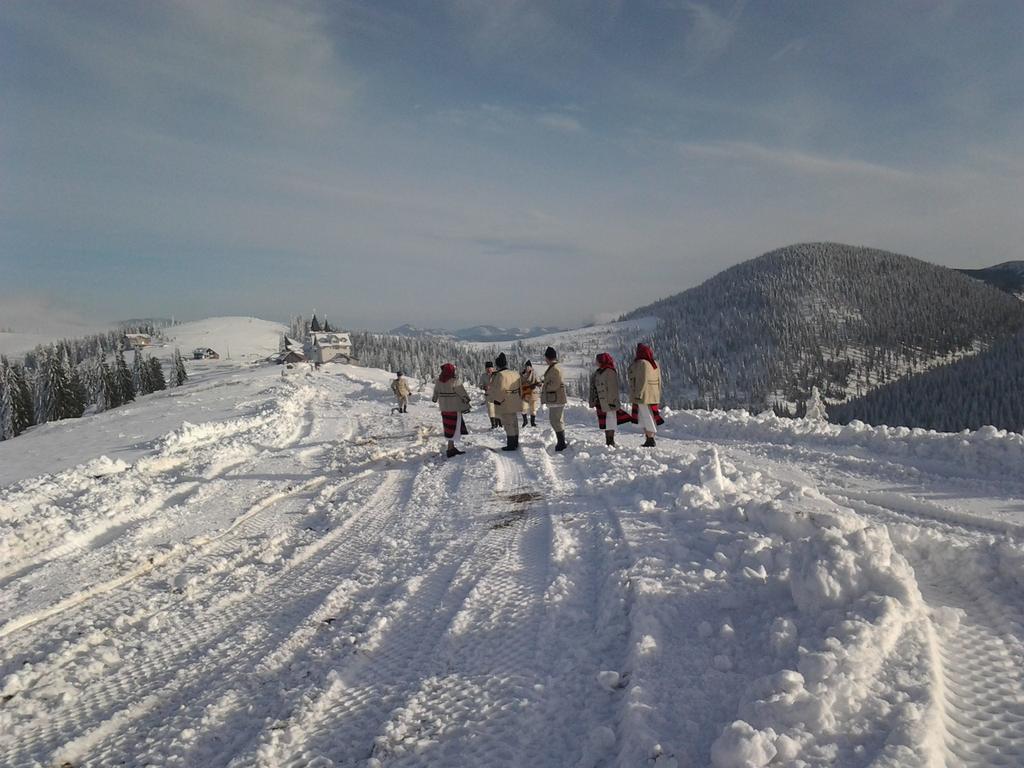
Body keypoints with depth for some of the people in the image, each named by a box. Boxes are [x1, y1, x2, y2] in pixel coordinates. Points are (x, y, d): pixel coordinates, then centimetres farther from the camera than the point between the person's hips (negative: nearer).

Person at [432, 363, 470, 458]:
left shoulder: (438, 382, 0)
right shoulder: (455, 382, -19)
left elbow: (435, 393, 15)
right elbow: (464, 395, -12)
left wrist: (434, 398, 37)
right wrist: (467, 404, 4)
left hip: (444, 409, 6)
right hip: (455, 409, -6)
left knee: (450, 428, 16)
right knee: (454, 429, 2)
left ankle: (452, 447, 23)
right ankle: (450, 449, 3)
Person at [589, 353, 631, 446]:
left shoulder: (610, 372, -13)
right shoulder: (599, 371, 14)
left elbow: (612, 388, -17)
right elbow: (595, 387, 20)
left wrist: (611, 401, -20)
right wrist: (594, 401, 20)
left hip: (608, 402, -9)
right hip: (600, 402, 9)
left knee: (609, 421, -3)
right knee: (605, 422, 12)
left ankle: (610, 441, 2)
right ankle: (608, 442, 18)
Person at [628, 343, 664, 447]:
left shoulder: (642, 363, -17)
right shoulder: (654, 364, 9)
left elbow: (642, 380, -21)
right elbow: (658, 381, 12)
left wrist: (638, 395, -19)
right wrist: (657, 395, 18)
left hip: (644, 395, -8)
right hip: (653, 395, 9)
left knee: (647, 417, -4)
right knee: (644, 418, 15)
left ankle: (650, 441, 0)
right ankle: (649, 439, 16)